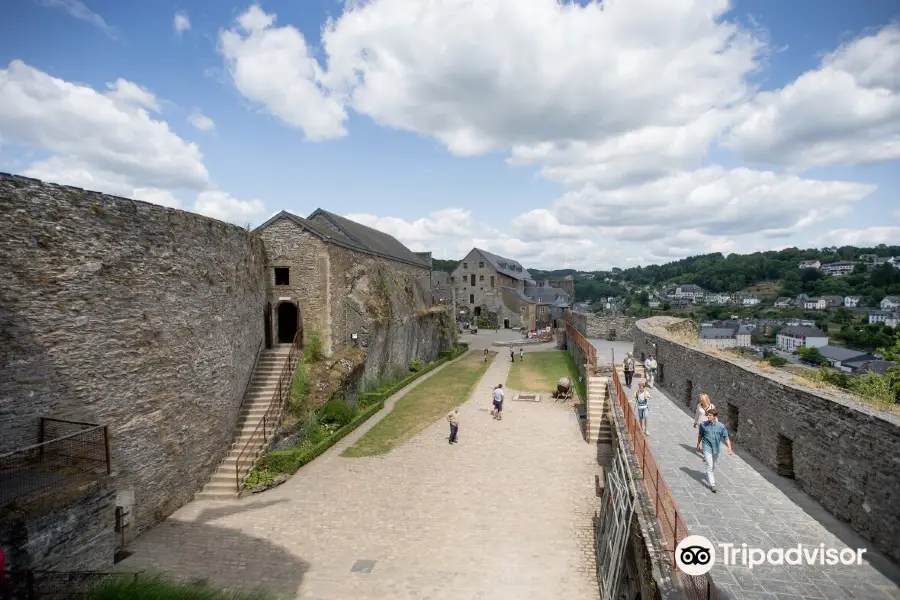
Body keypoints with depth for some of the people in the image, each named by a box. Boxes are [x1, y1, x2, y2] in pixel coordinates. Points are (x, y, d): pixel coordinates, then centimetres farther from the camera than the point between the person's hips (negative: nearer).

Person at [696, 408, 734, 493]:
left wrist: (729, 448, -18)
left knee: (713, 465, 20)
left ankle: (709, 477, 45)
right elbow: (700, 435, 3)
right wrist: (698, 445, 12)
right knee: (709, 465, -8)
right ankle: (712, 484, -5)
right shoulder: (703, 424, -11)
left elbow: (726, 438, -8)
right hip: (707, 447, -2)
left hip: (716, 448, 2)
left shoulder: (721, 426, -12)